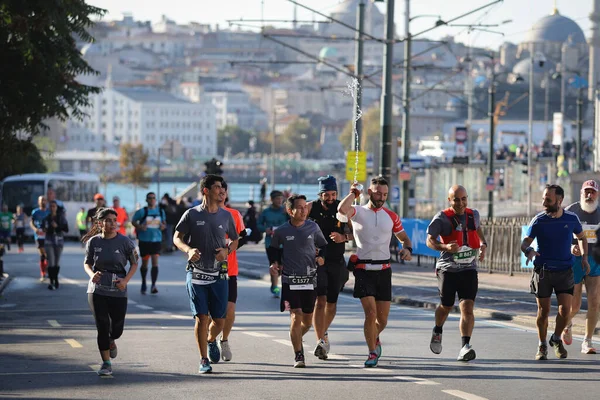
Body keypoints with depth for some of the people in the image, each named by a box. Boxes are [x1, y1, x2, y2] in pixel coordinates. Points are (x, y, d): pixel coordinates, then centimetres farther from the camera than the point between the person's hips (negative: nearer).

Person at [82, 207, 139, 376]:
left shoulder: (125, 242, -4)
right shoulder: (93, 242, 0)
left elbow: (134, 264, 5)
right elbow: (87, 263, 12)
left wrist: (126, 280, -11)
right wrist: (91, 274, -10)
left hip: (118, 291, 0)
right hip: (97, 290, 0)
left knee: (117, 327, 6)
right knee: (102, 326, -3)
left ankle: (111, 341, 43)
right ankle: (106, 363, 8)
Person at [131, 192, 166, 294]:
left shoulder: (160, 211, 6)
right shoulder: (142, 211, -4)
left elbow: (164, 222, 19)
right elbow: (133, 221, -1)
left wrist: (163, 226, -4)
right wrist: (139, 227, -19)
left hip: (156, 239, 1)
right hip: (144, 240, -1)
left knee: (155, 262, -12)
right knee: (144, 262, 9)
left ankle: (153, 286, -13)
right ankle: (143, 284, 30)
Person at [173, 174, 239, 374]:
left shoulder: (226, 216, 6)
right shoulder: (192, 215, -2)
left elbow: (234, 240, 17)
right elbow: (177, 238, 5)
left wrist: (227, 250, -6)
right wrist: (188, 249, -15)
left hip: (219, 275, 3)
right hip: (196, 273, -3)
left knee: (219, 319, 3)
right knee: (201, 317, -6)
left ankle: (211, 341, 37)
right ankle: (204, 360, 5)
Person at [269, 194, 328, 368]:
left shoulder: (313, 228, 1)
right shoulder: (281, 231, -2)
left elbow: (324, 245, 15)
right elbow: (273, 248, 16)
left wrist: (321, 257, -4)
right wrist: (274, 263, 0)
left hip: (309, 280, 2)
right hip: (290, 280, -2)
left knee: (307, 321, 9)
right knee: (296, 316, -15)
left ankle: (296, 339, 41)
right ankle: (298, 356, -9)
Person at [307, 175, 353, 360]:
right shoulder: (310, 208, -4)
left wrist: (344, 237, -19)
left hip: (337, 263, 2)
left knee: (331, 303, 10)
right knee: (320, 300, -18)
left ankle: (323, 333, 38)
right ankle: (320, 341, -22)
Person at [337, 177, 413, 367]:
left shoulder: (391, 216, 10)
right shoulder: (358, 212, -1)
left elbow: (404, 237, 19)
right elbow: (342, 209, -24)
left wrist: (407, 248, -4)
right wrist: (354, 193, -9)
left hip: (384, 270, 3)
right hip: (363, 270, -3)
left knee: (383, 319, 6)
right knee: (370, 313, -15)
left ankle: (374, 338, 38)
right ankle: (372, 352, 0)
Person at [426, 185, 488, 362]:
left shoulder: (473, 214, 5)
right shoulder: (442, 218, -9)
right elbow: (430, 240, -12)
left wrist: (483, 244, 8)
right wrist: (445, 247, -32)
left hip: (469, 269, 2)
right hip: (448, 269, -2)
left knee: (467, 308, -13)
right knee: (446, 306, 11)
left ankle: (465, 347, -19)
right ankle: (437, 332, 43)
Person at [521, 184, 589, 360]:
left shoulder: (571, 219, -2)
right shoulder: (538, 220, -7)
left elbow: (582, 237, 16)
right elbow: (525, 242, -7)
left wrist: (584, 257, 1)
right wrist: (528, 250, -31)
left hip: (565, 271, 1)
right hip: (543, 271, -1)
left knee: (565, 310, -7)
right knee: (543, 311, 2)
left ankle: (556, 339, 19)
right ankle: (542, 345, 21)